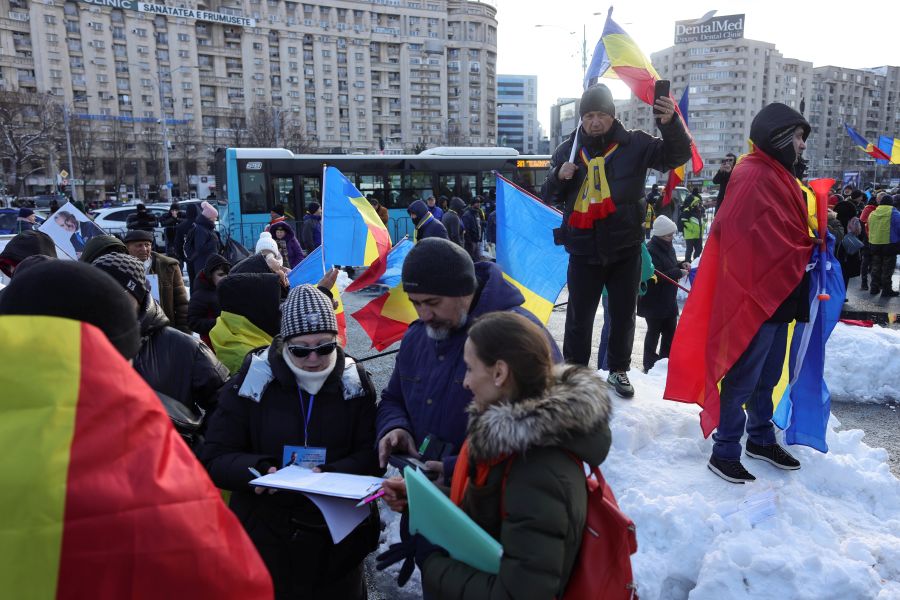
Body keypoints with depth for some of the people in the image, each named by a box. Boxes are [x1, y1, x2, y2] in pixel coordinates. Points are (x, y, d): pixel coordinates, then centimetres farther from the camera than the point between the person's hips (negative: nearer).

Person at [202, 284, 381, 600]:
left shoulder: (355, 381, -6)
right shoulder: (252, 380, -10)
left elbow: (371, 455, -6)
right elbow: (216, 458, -8)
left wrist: (330, 475, -24)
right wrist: (260, 471, -27)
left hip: (338, 535, 1)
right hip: (266, 536, -1)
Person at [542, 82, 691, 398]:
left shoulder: (634, 144, -3)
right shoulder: (568, 150, 4)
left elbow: (677, 156, -10)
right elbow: (549, 197, 9)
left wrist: (670, 124, -28)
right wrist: (559, 177, -13)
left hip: (625, 249, 0)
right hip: (583, 250, 1)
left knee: (623, 315, 12)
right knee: (579, 317, 7)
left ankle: (618, 370, 31)